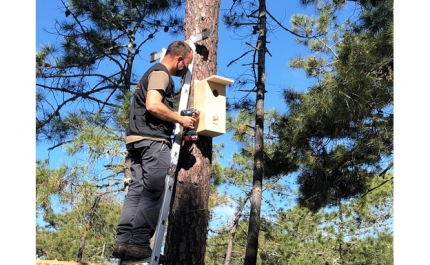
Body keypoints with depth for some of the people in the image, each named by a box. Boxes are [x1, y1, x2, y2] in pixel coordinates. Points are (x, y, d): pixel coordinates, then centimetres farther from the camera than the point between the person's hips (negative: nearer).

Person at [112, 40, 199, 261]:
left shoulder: (153, 73, 28)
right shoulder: (161, 73, -5)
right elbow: (153, 105, -20)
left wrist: (179, 120, 21)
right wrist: (180, 119, -10)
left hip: (139, 139, 10)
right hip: (153, 140, -10)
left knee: (137, 191, 4)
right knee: (154, 192, -10)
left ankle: (123, 241, 0)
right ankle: (138, 242, -11)